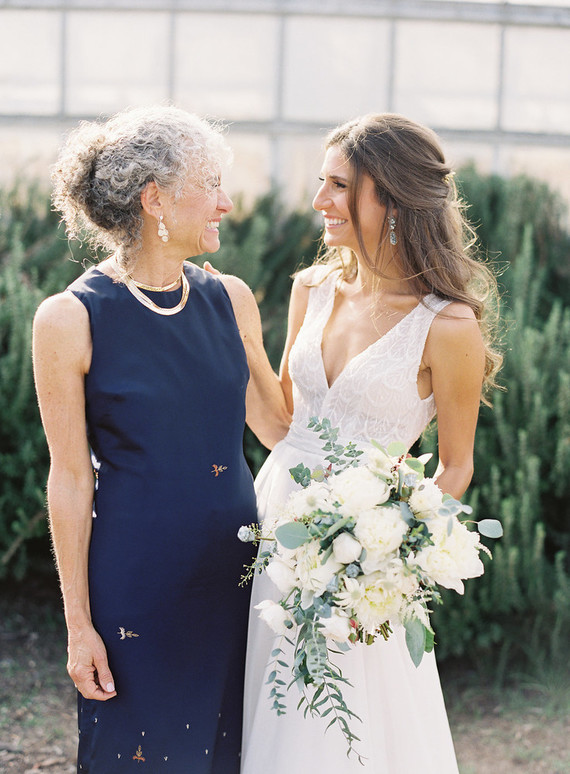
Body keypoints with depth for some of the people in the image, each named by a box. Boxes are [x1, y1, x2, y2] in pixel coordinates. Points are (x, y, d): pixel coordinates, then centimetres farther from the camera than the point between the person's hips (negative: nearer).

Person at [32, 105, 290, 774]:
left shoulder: (230, 300, 4)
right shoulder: (70, 320, -10)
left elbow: (276, 422, 15)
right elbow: (70, 479, -7)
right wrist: (79, 623, -6)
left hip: (235, 566, 5)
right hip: (138, 582, -4)